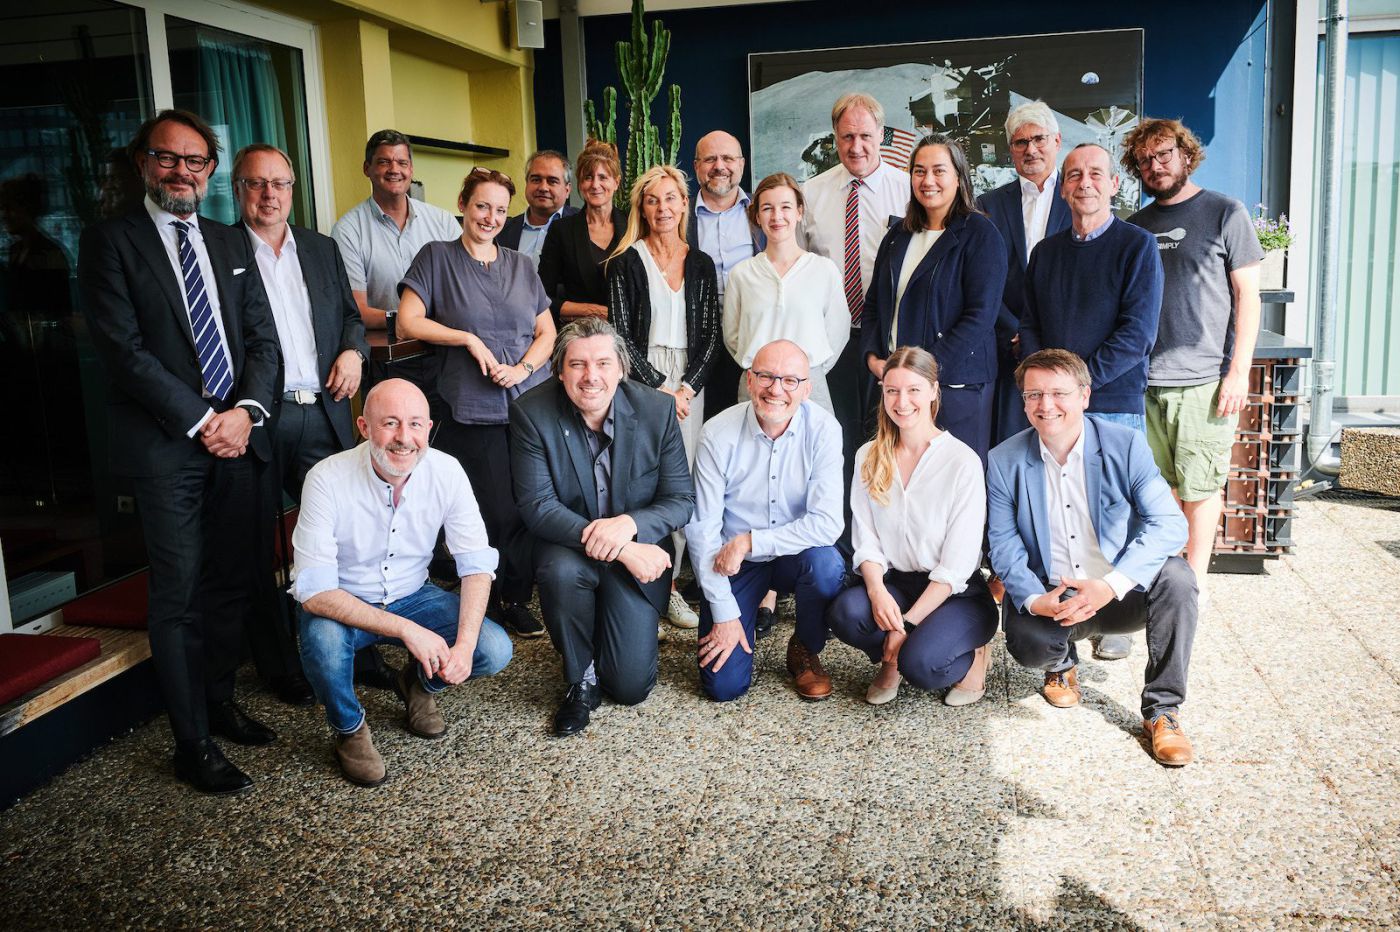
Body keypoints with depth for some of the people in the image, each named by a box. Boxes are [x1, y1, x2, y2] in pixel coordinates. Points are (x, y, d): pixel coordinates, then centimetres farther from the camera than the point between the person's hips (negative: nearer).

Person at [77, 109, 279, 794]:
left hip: (237, 435, 5)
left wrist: (246, 411, -6)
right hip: (165, 448, -5)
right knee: (178, 596, 0)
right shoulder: (110, 242, -1)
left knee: (232, 582, 12)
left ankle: (220, 701, 30)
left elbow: (262, 337, 11)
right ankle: (193, 744, 10)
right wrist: (202, 421, -12)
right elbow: (124, 348, -9)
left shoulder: (229, 244, 16)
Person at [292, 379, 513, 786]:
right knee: (323, 638, -36)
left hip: (413, 596, 3)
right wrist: (405, 629, -35)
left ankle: (419, 683, 17)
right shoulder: (327, 479, -26)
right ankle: (349, 728, -2)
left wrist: (465, 644, -26)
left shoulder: (447, 471, -16)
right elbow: (314, 592, -28)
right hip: (342, 604, -3)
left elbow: (477, 564, -11)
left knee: (495, 650, -18)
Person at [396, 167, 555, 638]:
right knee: (500, 512, -7)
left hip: (531, 403, 4)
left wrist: (523, 367, -4)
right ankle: (489, 605, 13)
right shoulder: (437, 257, 6)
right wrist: (468, 339, -9)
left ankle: (516, 598, 18)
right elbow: (409, 322, -1)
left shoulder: (520, 264, 17)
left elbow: (547, 331, 15)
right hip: (474, 410, -4)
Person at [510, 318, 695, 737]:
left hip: (638, 550, 1)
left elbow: (682, 499, -8)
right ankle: (581, 678, -8)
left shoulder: (658, 410, -11)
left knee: (631, 686, -8)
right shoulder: (531, 412, -15)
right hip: (567, 545, 0)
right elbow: (537, 506, -20)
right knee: (561, 572, -37)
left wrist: (629, 524, -30)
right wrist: (623, 551, -29)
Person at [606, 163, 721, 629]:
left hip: (688, 384, 3)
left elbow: (710, 334, 8)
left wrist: (687, 388, -6)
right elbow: (621, 334, -3)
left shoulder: (701, 264, 12)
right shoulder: (626, 262, 3)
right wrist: (660, 388, -9)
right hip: (641, 380, -3)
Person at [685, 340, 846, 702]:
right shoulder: (718, 434, -16)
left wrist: (748, 542, -25)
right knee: (724, 685, -10)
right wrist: (724, 612, -14)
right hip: (732, 563, 0)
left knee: (826, 564, -34)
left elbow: (827, 523, -23)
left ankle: (805, 650, -2)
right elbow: (702, 529, -13)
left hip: (795, 556, 1)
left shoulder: (823, 429, -16)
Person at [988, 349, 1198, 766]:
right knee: (1028, 645, -31)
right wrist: (1033, 600, -25)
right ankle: (1062, 662, 12)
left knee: (1176, 576, -31)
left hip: (1123, 595, 0)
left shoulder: (1126, 445, -10)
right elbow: (1005, 547, -4)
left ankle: (1162, 710, -13)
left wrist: (1110, 585, -33)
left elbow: (1169, 524, -19)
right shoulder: (1004, 461, -5)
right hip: (1048, 598, 0)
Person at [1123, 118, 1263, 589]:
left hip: (1204, 378, -4)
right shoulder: (1135, 226, 14)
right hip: (1144, 378, 4)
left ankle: (1194, 578, 11)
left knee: (1199, 486, 0)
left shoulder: (1225, 213, 2)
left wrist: (1239, 371, -9)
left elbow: (1247, 296, -1)